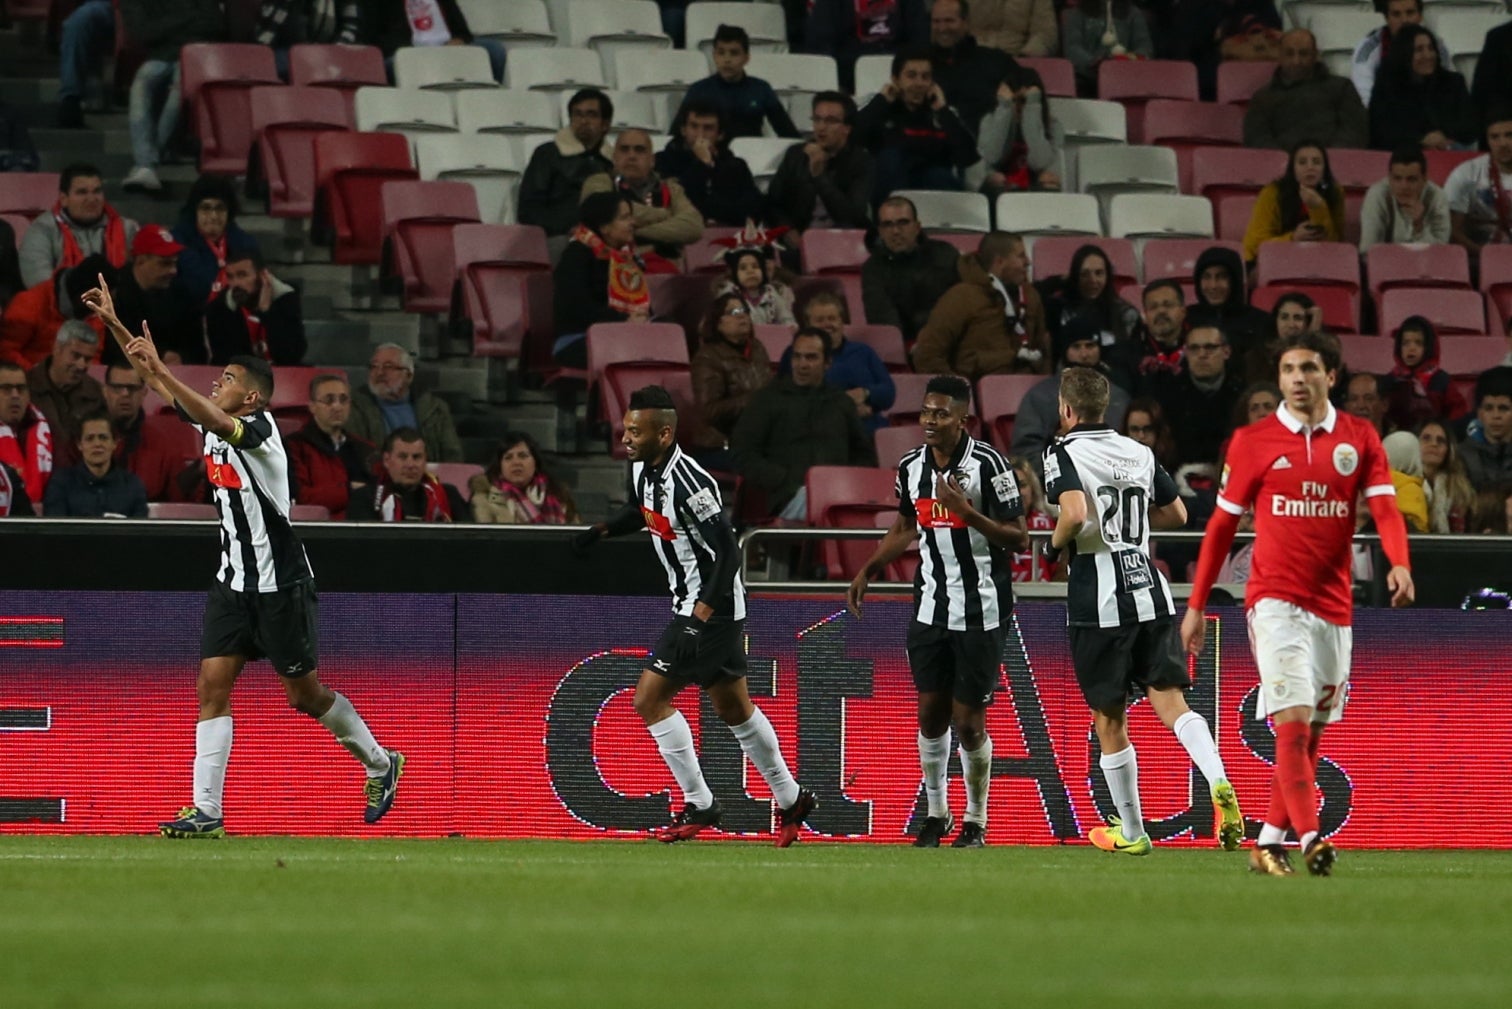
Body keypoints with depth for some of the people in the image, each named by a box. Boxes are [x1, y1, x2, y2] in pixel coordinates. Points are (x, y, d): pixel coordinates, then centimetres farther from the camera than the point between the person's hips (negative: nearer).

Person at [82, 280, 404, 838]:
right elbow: (155, 382, 9)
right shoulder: (213, 422, 5)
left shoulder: (258, 428, -17)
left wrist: (160, 368, -43)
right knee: (212, 685, -6)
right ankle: (206, 811, -8)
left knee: (305, 695, 4)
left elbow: (215, 419, -38)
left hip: (282, 583, -7)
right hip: (234, 579, 7)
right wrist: (113, 322, 1)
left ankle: (380, 764, 27)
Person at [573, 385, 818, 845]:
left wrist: (700, 618, -28)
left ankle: (699, 805, -3)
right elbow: (640, 511, 26)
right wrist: (602, 529, 7)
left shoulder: (689, 484, -25)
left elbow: (727, 553, -25)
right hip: (690, 605, 10)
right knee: (733, 708, 18)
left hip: (713, 608, -10)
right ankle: (791, 800, 30)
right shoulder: (641, 469, 3)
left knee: (649, 698, -11)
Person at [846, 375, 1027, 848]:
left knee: (968, 722, -3)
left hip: (981, 610, -5)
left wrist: (967, 512, -25)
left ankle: (976, 821, 14)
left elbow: (1018, 538, -13)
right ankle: (936, 814, 22)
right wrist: (869, 570, 17)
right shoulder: (911, 467, 5)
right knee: (931, 714, 6)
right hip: (930, 608, 5)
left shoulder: (988, 464, -13)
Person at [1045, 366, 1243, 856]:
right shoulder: (1139, 453, 13)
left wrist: (1057, 540, -4)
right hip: (1150, 593, 5)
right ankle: (1219, 784, -25)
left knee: (1109, 720, 6)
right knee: (1170, 700, 0)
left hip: (1099, 603, -5)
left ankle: (1130, 831, 15)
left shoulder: (1064, 453, -6)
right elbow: (1177, 514, 23)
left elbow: (1074, 514, -23)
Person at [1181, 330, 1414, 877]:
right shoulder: (1253, 441, 1)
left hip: (1334, 603, 3)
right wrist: (1196, 605, 5)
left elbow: (1384, 507, -4)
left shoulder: (1360, 438, 6)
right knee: (1293, 722, -17)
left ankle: (1269, 842, 17)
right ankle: (1309, 838, -23)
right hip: (1275, 599, -3)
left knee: (1312, 734, 7)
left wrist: (1399, 564, -25)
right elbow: (1222, 524, 6)